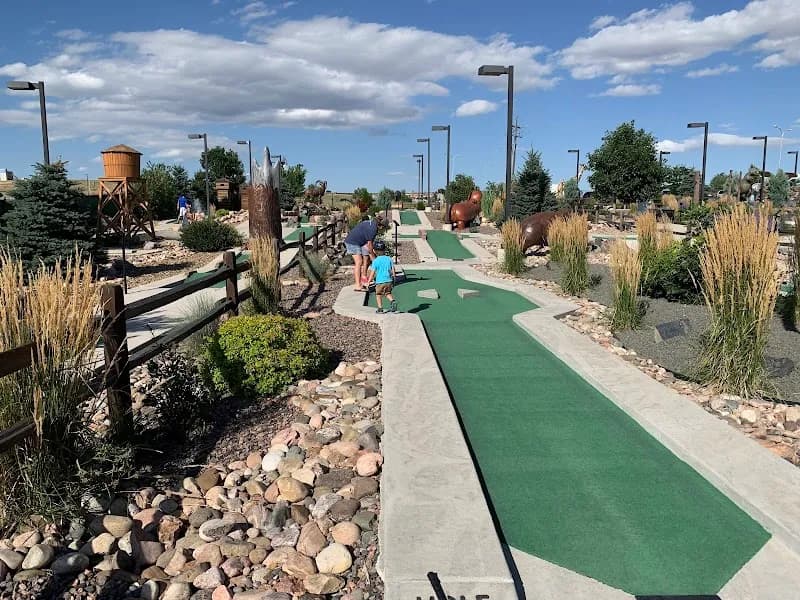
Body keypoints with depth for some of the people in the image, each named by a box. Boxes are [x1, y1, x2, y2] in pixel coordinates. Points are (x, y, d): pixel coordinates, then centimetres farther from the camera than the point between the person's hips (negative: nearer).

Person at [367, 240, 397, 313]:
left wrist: (369, 281, 2)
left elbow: (372, 272, -7)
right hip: (389, 280, 4)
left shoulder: (375, 261, -8)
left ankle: (380, 308, 11)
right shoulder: (389, 259, 2)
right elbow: (393, 270, 7)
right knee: (388, 293, 22)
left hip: (380, 281, -4)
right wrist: (393, 280, 18)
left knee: (378, 295, 13)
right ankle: (392, 301, -1)